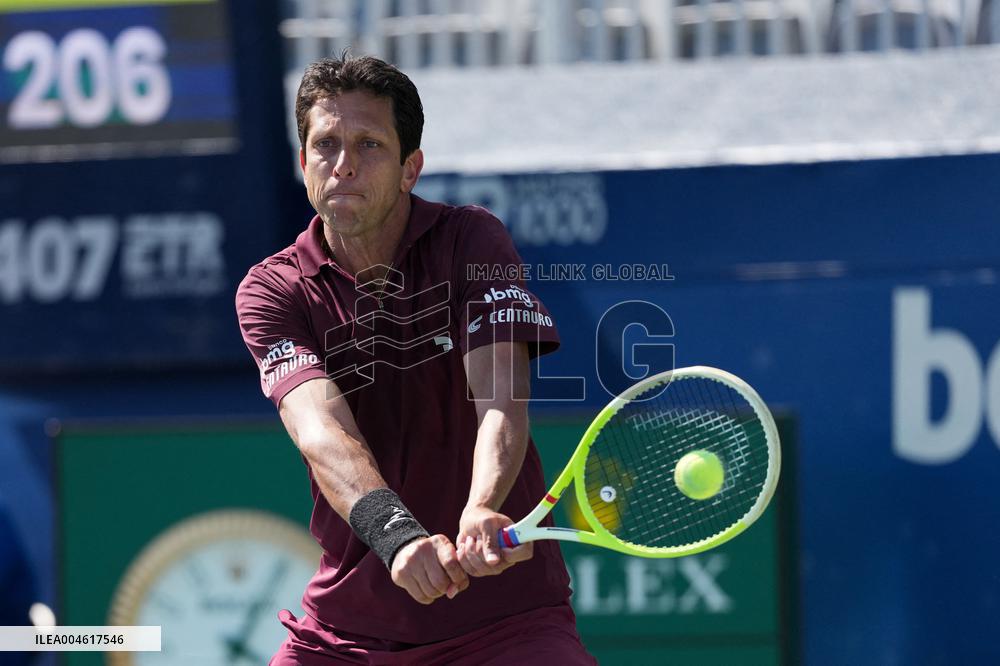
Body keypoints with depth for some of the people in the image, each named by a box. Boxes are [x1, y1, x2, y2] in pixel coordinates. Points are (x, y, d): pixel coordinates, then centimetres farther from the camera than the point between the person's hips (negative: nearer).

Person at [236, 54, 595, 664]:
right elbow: (321, 429, -21)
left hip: (505, 608, -2)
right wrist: (397, 535, -41)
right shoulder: (271, 292, -4)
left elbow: (500, 397, -19)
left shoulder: (472, 243, -5)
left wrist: (482, 512, -40)